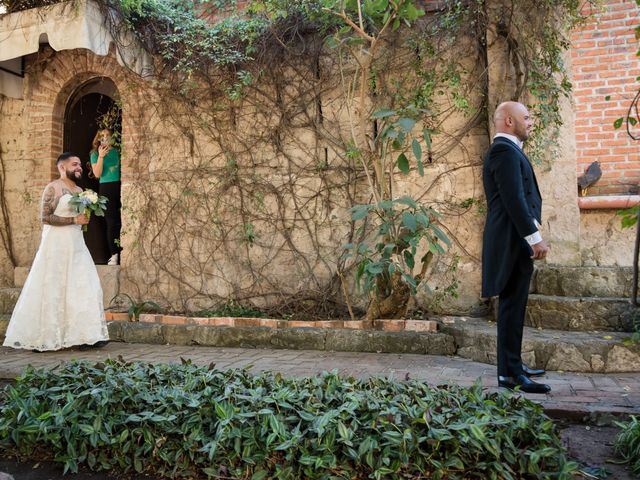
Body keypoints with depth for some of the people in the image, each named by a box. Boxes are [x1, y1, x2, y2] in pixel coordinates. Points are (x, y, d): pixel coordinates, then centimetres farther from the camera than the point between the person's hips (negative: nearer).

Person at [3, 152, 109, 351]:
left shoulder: (79, 190, 16)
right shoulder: (53, 188, -6)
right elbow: (45, 217, -14)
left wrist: (86, 219, 4)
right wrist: (74, 220, -15)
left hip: (76, 245, 7)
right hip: (57, 245, -7)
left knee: (85, 287, 0)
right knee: (52, 290, -3)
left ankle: (87, 334, 1)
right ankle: (42, 337, 7)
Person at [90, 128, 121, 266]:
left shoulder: (117, 151, 12)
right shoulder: (95, 153, 8)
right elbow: (97, 174, -3)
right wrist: (101, 156, -9)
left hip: (119, 186, 1)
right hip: (106, 188, -1)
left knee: (122, 221, -5)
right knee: (111, 222, -4)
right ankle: (114, 254, 0)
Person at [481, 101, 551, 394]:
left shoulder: (505, 150, 20)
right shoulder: (505, 151, -14)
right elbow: (514, 199, -22)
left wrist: (531, 233, 13)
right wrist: (535, 237, -21)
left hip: (514, 239, 11)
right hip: (513, 240, -11)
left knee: (514, 305, 15)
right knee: (512, 306, -7)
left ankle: (512, 364, 25)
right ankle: (510, 374, -1)